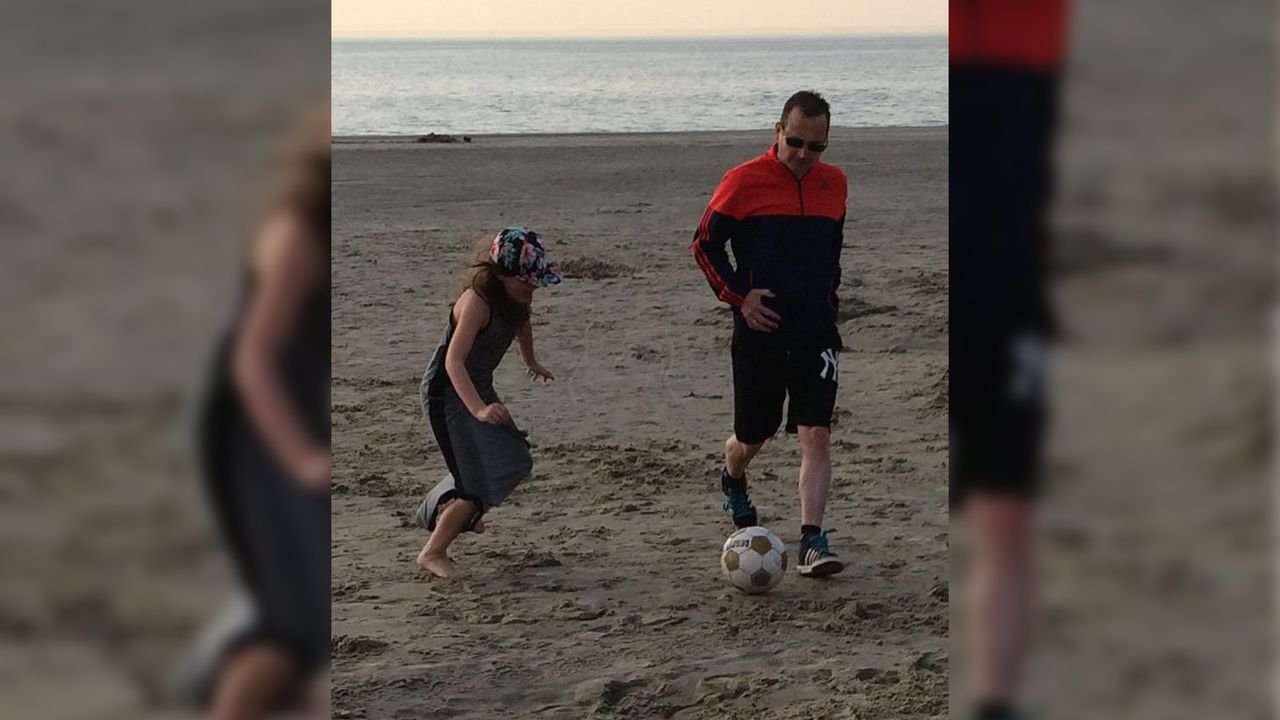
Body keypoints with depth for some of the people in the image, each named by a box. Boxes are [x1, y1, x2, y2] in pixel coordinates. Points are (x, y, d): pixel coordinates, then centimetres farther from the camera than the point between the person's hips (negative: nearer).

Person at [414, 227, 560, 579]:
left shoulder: (517, 296, -3)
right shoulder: (477, 301, -29)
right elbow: (453, 360, -39)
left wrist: (531, 363, 39)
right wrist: (478, 409, -52)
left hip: (479, 390, 9)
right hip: (448, 392, -9)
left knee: (513, 461, 25)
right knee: (479, 483, -15)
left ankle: (447, 511, 47)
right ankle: (433, 552, 0)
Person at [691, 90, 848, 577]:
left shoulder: (834, 184, 6)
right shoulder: (744, 182, -8)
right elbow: (705, 244, -1)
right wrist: (738, 296, -10)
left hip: (816, 333, 2)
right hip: (759, 331, -2)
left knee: (816, 434, -12)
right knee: (752, 437, 12)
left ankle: (812, 542, -12)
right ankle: (733, 481, 47)